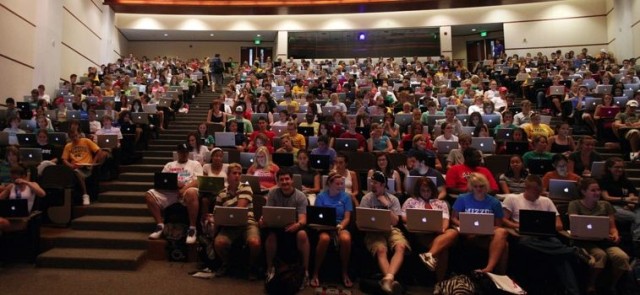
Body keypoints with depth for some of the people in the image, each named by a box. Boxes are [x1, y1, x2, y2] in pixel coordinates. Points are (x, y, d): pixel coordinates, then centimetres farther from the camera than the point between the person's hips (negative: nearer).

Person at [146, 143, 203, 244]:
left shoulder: (195, 164, 17)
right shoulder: (169, 165, 27)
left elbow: (198, 181, 2)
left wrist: (185, 188, -16)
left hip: (188, 190, -4)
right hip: (169, 192, 4)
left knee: (191, 193, -41)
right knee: (149, 194, -19)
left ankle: (192, 228, -29)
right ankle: (160, 225, -8)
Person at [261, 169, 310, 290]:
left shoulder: (300, 196, -10)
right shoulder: (273, 193, -5)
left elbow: (303, 219, -19)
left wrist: (297, 224, -45)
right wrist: (264, 220, -36)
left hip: (294, 226, -1)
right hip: (277, 226, 1)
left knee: (302, 234, -34)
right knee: (270, 235, -33)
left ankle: (305, 270, -17)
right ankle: (270, 268, -9)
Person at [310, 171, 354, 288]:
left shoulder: (346, 197, 6)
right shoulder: (321, 196, 3)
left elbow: (347, 218, 2)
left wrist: (340, 226, -18)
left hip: (340, 227, 1)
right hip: (324, 227, -1)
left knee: (346, 239, -35)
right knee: (324, 239, -38)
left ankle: (345, 273, -13)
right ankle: (315, 273, -19)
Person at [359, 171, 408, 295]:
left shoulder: (393, 199, 9)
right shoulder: (366, 198, 6)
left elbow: (394, 222, 3)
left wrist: (387, 206, -7)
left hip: (390, 229, 1)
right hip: (373, 230, -1)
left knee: (401, 247, -32)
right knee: (381, 250, -35)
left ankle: (388, 278, -48)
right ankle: (391, 279, -44)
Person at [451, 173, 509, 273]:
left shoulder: (494, 202, 10)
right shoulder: (462, 198, 7)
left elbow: (498, 225, 10)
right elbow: (454, 218, 7)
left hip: (489, 234, 3)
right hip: (469, 234, -3)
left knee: (501, 232, -34)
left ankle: (489, 268, -43)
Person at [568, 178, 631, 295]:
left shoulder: (605, 205, 17)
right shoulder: (575, 204, 4)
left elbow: (612, 227, 14)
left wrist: (615, 235, -10)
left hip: (605, 241, 4)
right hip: (585, 241, -4)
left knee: (622, 257, -29)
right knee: (601, 255, -36)